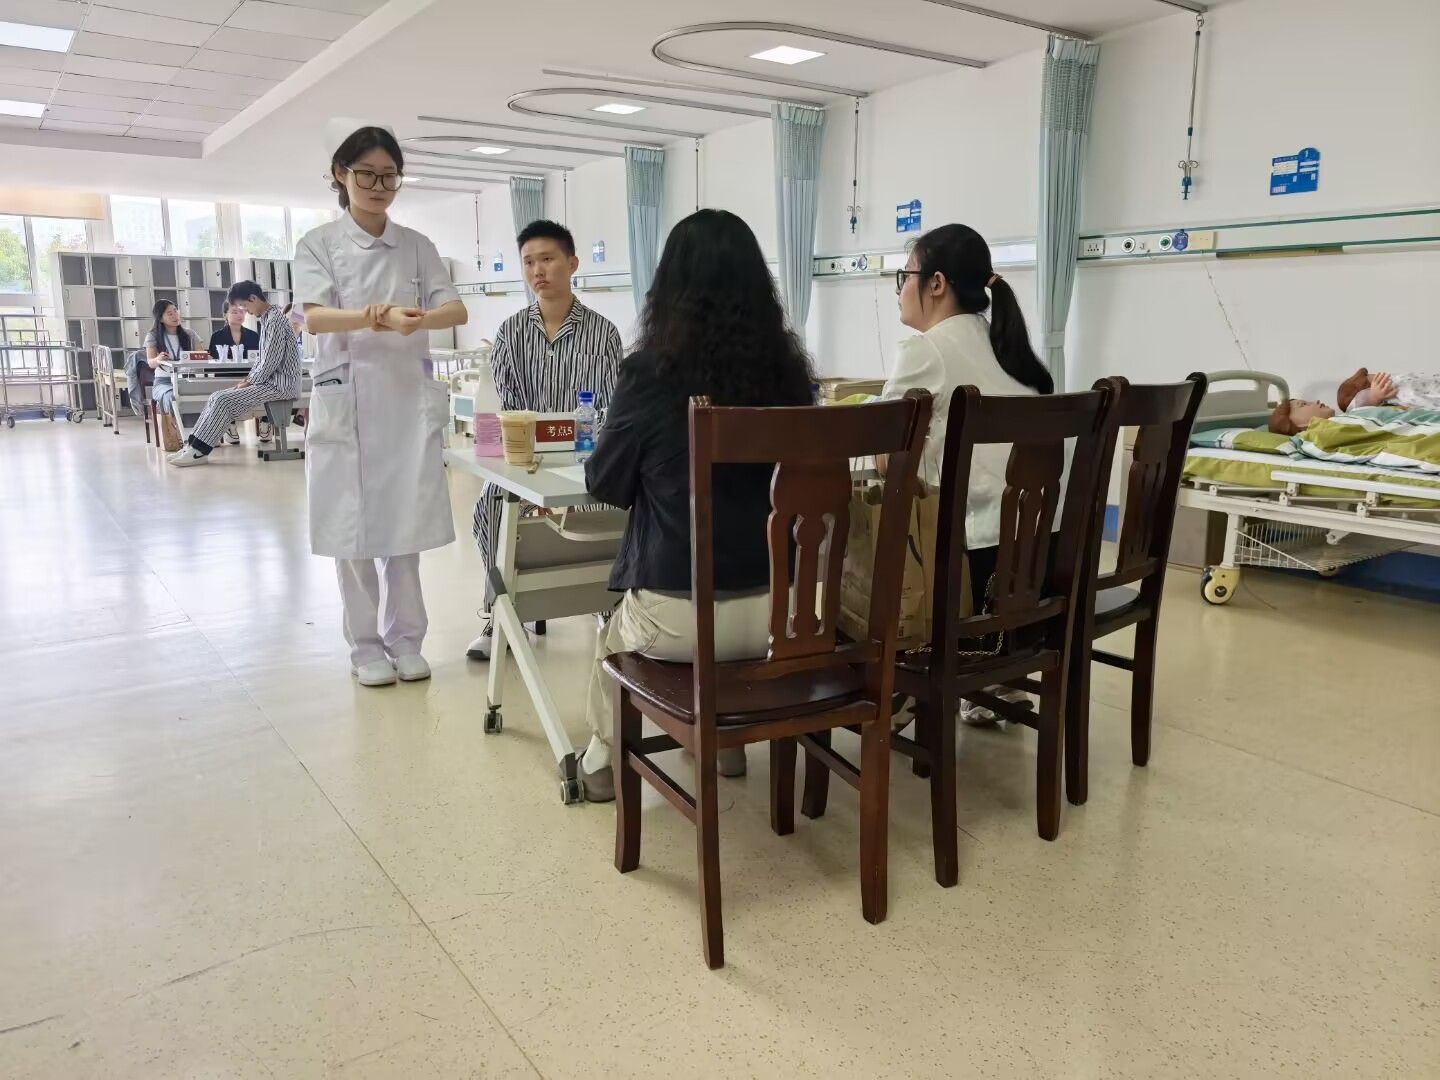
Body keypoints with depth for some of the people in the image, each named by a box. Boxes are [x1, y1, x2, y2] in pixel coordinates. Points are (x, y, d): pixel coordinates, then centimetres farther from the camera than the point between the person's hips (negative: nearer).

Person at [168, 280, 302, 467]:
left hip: (280, 384, -10)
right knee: (217, 397, 3)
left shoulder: (274, 320, -15)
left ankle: (199, 451, -10)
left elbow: (271, 362, -20)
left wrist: (250, 382, -9)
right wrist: (248, 379, 9)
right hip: (271, 380, 10)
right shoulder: (267, 318, 17)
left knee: (223, 401, -16)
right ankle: (194, 444, 0)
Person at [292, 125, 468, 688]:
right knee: (354, 530, 2)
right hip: (347, 398, -2)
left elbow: (457, 310, 0)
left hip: (410, 397, 2)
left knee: (406, 525, 6)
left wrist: (419, 319, -23)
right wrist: (376, 318, -30)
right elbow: (315, 319, -12)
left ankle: (405, 640, 19)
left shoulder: (417, 245, 11)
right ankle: (366, 647, 15)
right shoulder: (319, 244, 3)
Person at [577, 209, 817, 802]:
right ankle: (725, 740, 50)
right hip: (775, 608, 4)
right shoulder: (789, 369, -2)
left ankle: (602, 759, 46)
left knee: (613, 637, 31)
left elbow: (604, 483, 0)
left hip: (678, 614, -3)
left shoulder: (650, 371, -14)